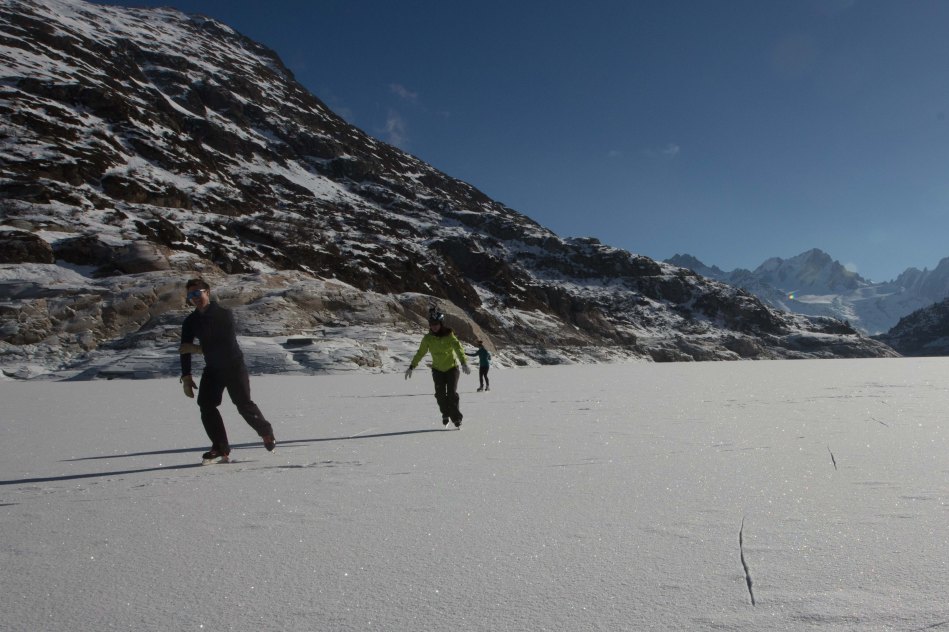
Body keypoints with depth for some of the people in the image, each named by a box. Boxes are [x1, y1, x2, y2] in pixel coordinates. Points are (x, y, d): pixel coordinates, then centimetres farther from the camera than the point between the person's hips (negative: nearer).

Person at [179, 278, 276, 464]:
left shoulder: (224, 315, -15)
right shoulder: (190, 322, 0)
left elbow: (226, 345, -20)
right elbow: (185, 350, 1)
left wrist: (199, 348, -19)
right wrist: (186, 377, -6)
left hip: (234, 366, -5)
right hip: (212, 369, 5)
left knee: (243, 404, -6)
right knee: (206, 405, -9)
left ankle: (266, 433, 21)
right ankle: (221, 450, -1)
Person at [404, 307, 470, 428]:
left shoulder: (449, 335, -14)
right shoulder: (428, 338, -5)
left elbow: (458, 348, -25)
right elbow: (420, 353, 3)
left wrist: (464, 363, -40)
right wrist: (411, 367, 0)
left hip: (452, 368, -3)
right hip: (437, 369, 3)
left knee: (452, 394, -8)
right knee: (440, 394, 0)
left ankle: (456, 418, 4)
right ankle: (445, 414, 24)